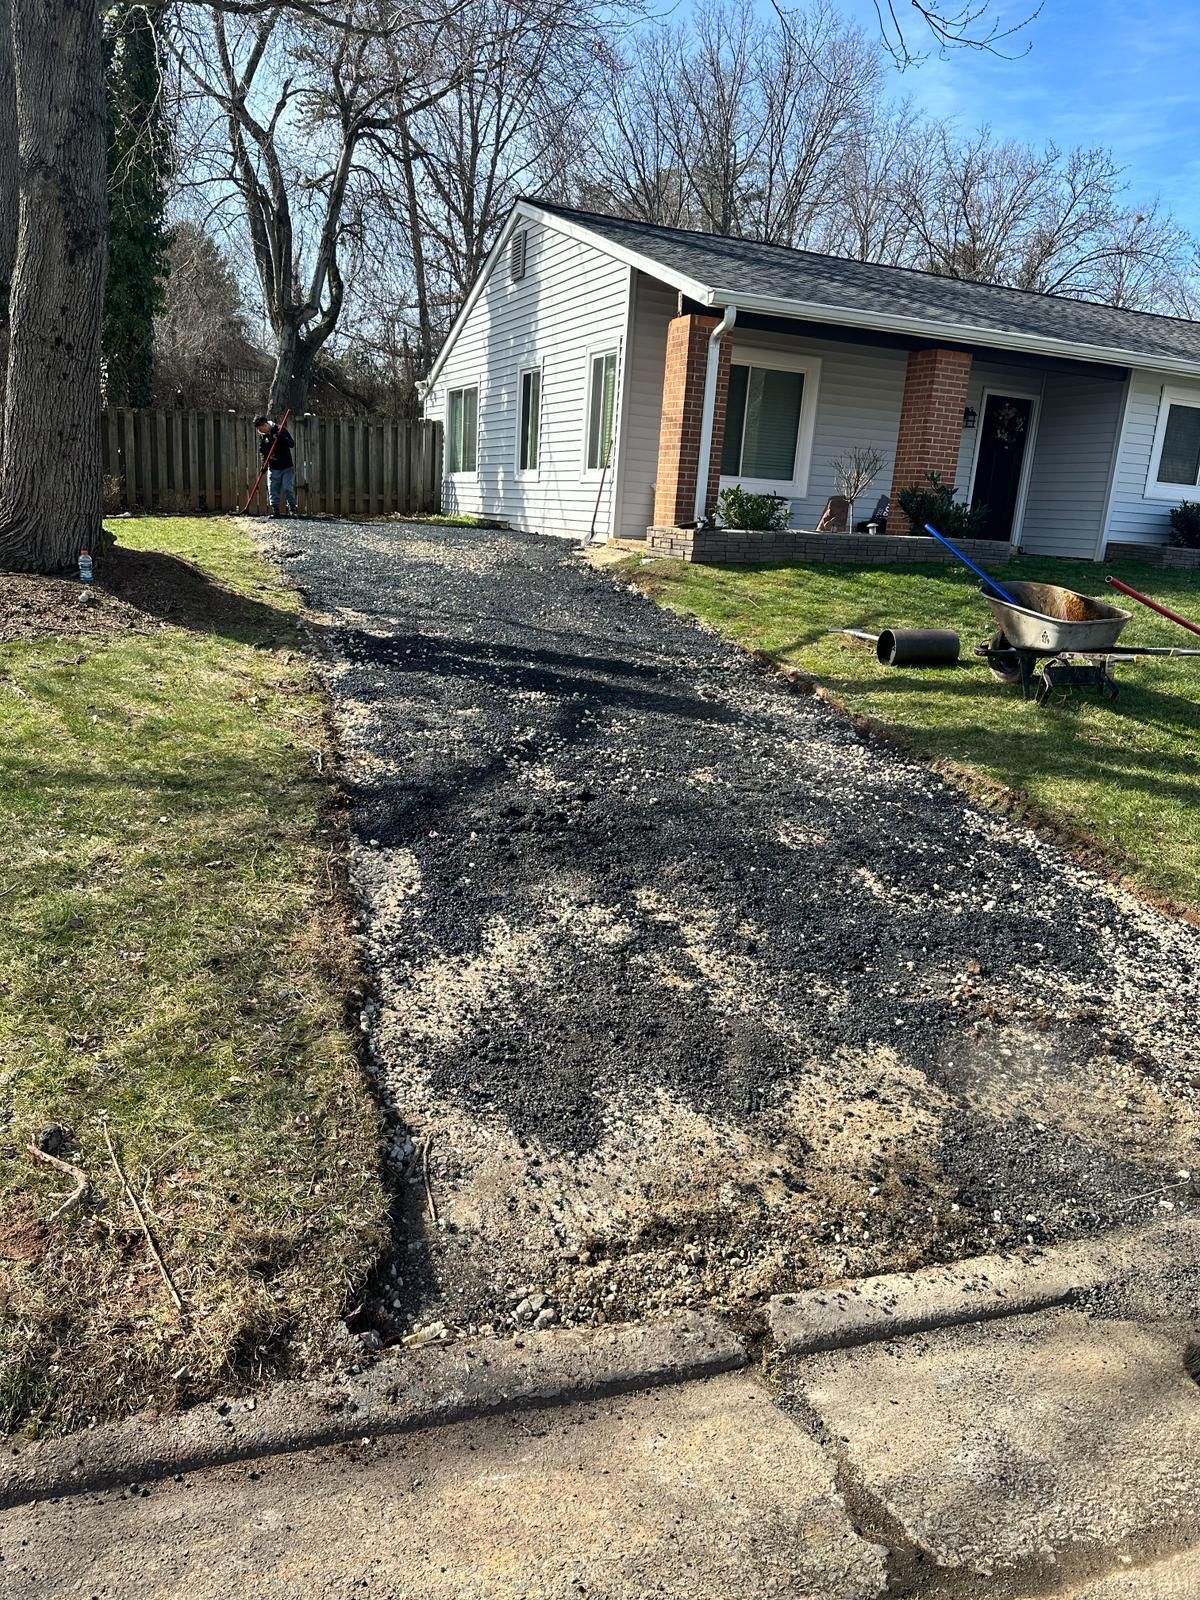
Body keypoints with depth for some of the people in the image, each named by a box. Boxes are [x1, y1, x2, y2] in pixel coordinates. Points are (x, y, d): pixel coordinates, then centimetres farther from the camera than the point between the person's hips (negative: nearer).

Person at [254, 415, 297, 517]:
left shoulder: (280, 430, -6)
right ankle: (275, 511, 6)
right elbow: (262, 451, 5)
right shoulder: (262, 436, 5)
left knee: (288, 489, -9)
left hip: (287, 467, -4)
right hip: (273, 468, 4)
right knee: (273, 490, 0)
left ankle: (293, 509, -1)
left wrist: (281, 438, -28)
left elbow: (292, 443, -11)